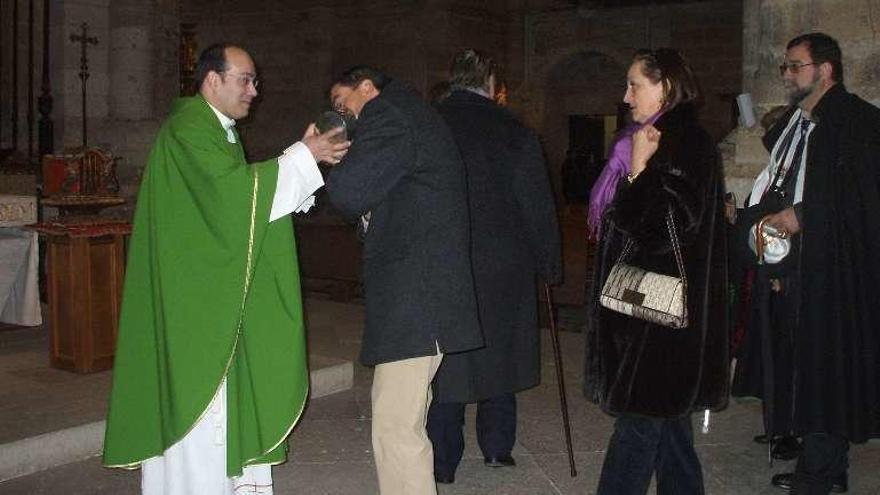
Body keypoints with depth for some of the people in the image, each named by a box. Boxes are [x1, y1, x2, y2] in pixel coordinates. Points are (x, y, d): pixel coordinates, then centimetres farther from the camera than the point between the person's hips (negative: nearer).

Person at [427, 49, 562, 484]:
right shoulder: (513, 131, -5)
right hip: (501, 266, 0)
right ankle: (497, 445, 25)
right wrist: (549, 265, 6)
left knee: (443, 361, 8)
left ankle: (443, 461, 13)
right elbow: (537, 207, -4)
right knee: (498, 351, 17)